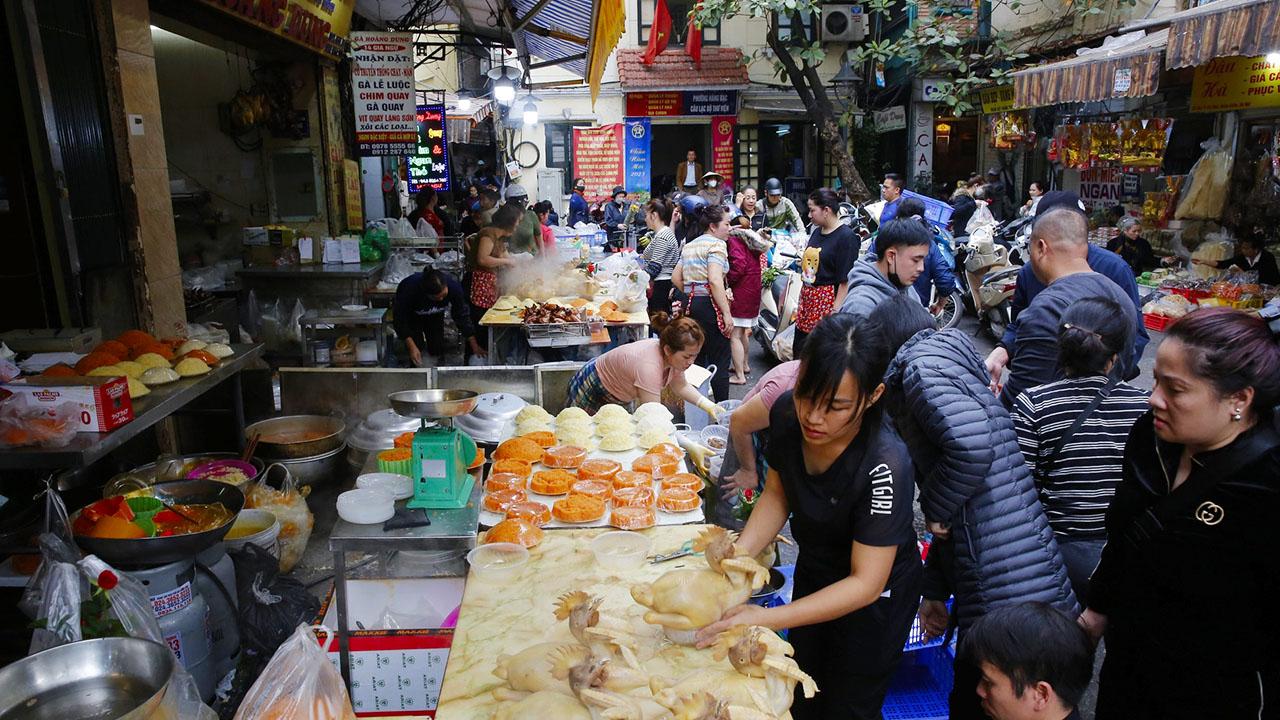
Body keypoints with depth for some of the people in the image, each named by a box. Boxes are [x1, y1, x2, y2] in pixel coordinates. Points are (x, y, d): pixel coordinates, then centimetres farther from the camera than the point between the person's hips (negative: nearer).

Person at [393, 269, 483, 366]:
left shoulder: (454, 286, -34)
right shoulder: (409, 289, -41)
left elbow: (462, 316, -21)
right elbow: (400, 320, -28)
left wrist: (475, 347, -18)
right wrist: (412, 347, -35)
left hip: (435, 315, 2)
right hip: (411, 316, -2)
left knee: (438, 350, -6)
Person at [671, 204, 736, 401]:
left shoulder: (689, 246, 17)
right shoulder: (716, 244, -9)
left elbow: (675, 278, 17)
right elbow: (715, 280, -21)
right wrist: (727, 313, -20)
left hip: (691, 304, 8)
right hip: (710, 305, -8)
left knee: (696, 357, 13)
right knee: (720, 359, -4)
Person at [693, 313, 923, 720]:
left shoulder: (885, 467, -38)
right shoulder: (787, 413, -22)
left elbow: (866, 583, -32)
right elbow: (777, 493, -6)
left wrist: (765, 619, -40)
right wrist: (738, 554, -22)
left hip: (873, 597, -5)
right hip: (813, 571, 5)